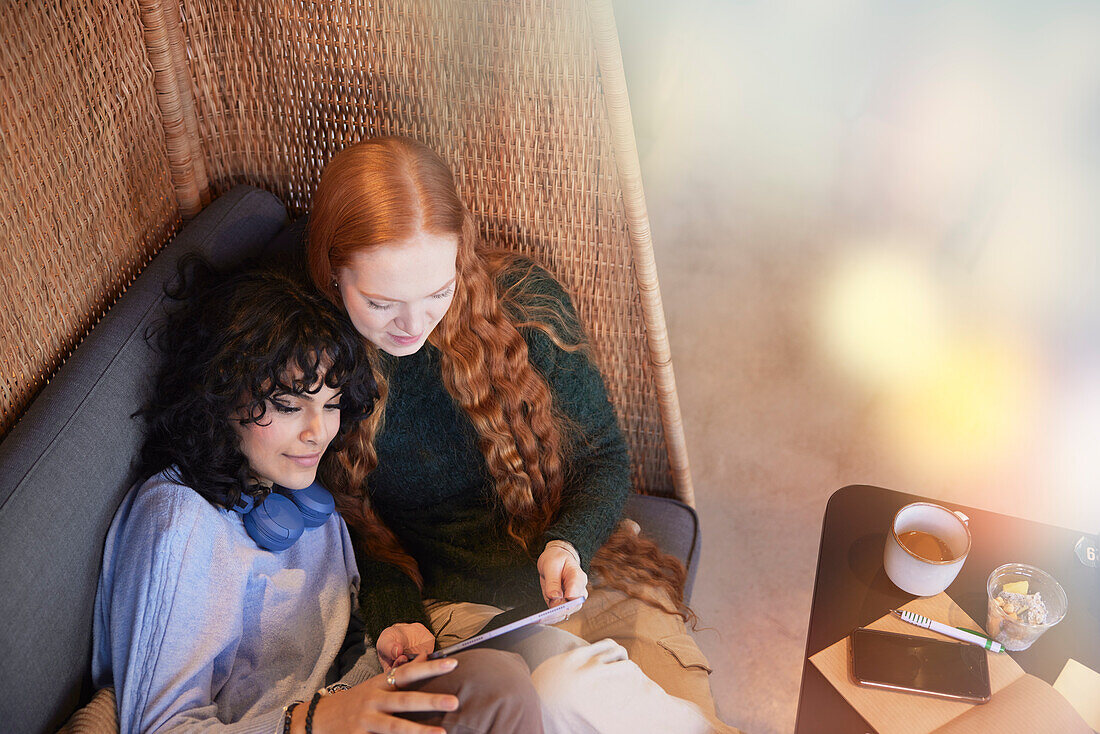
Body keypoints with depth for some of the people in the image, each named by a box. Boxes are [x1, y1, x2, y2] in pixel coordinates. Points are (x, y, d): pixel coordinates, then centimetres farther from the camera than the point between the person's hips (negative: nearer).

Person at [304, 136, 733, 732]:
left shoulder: (525, 301, -6)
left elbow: (603, 457, 5)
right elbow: (350, 535, 5)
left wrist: (569, 543, -13)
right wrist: (393, 618, -12)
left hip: (590, 579, 2)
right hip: (455, 609, -1)